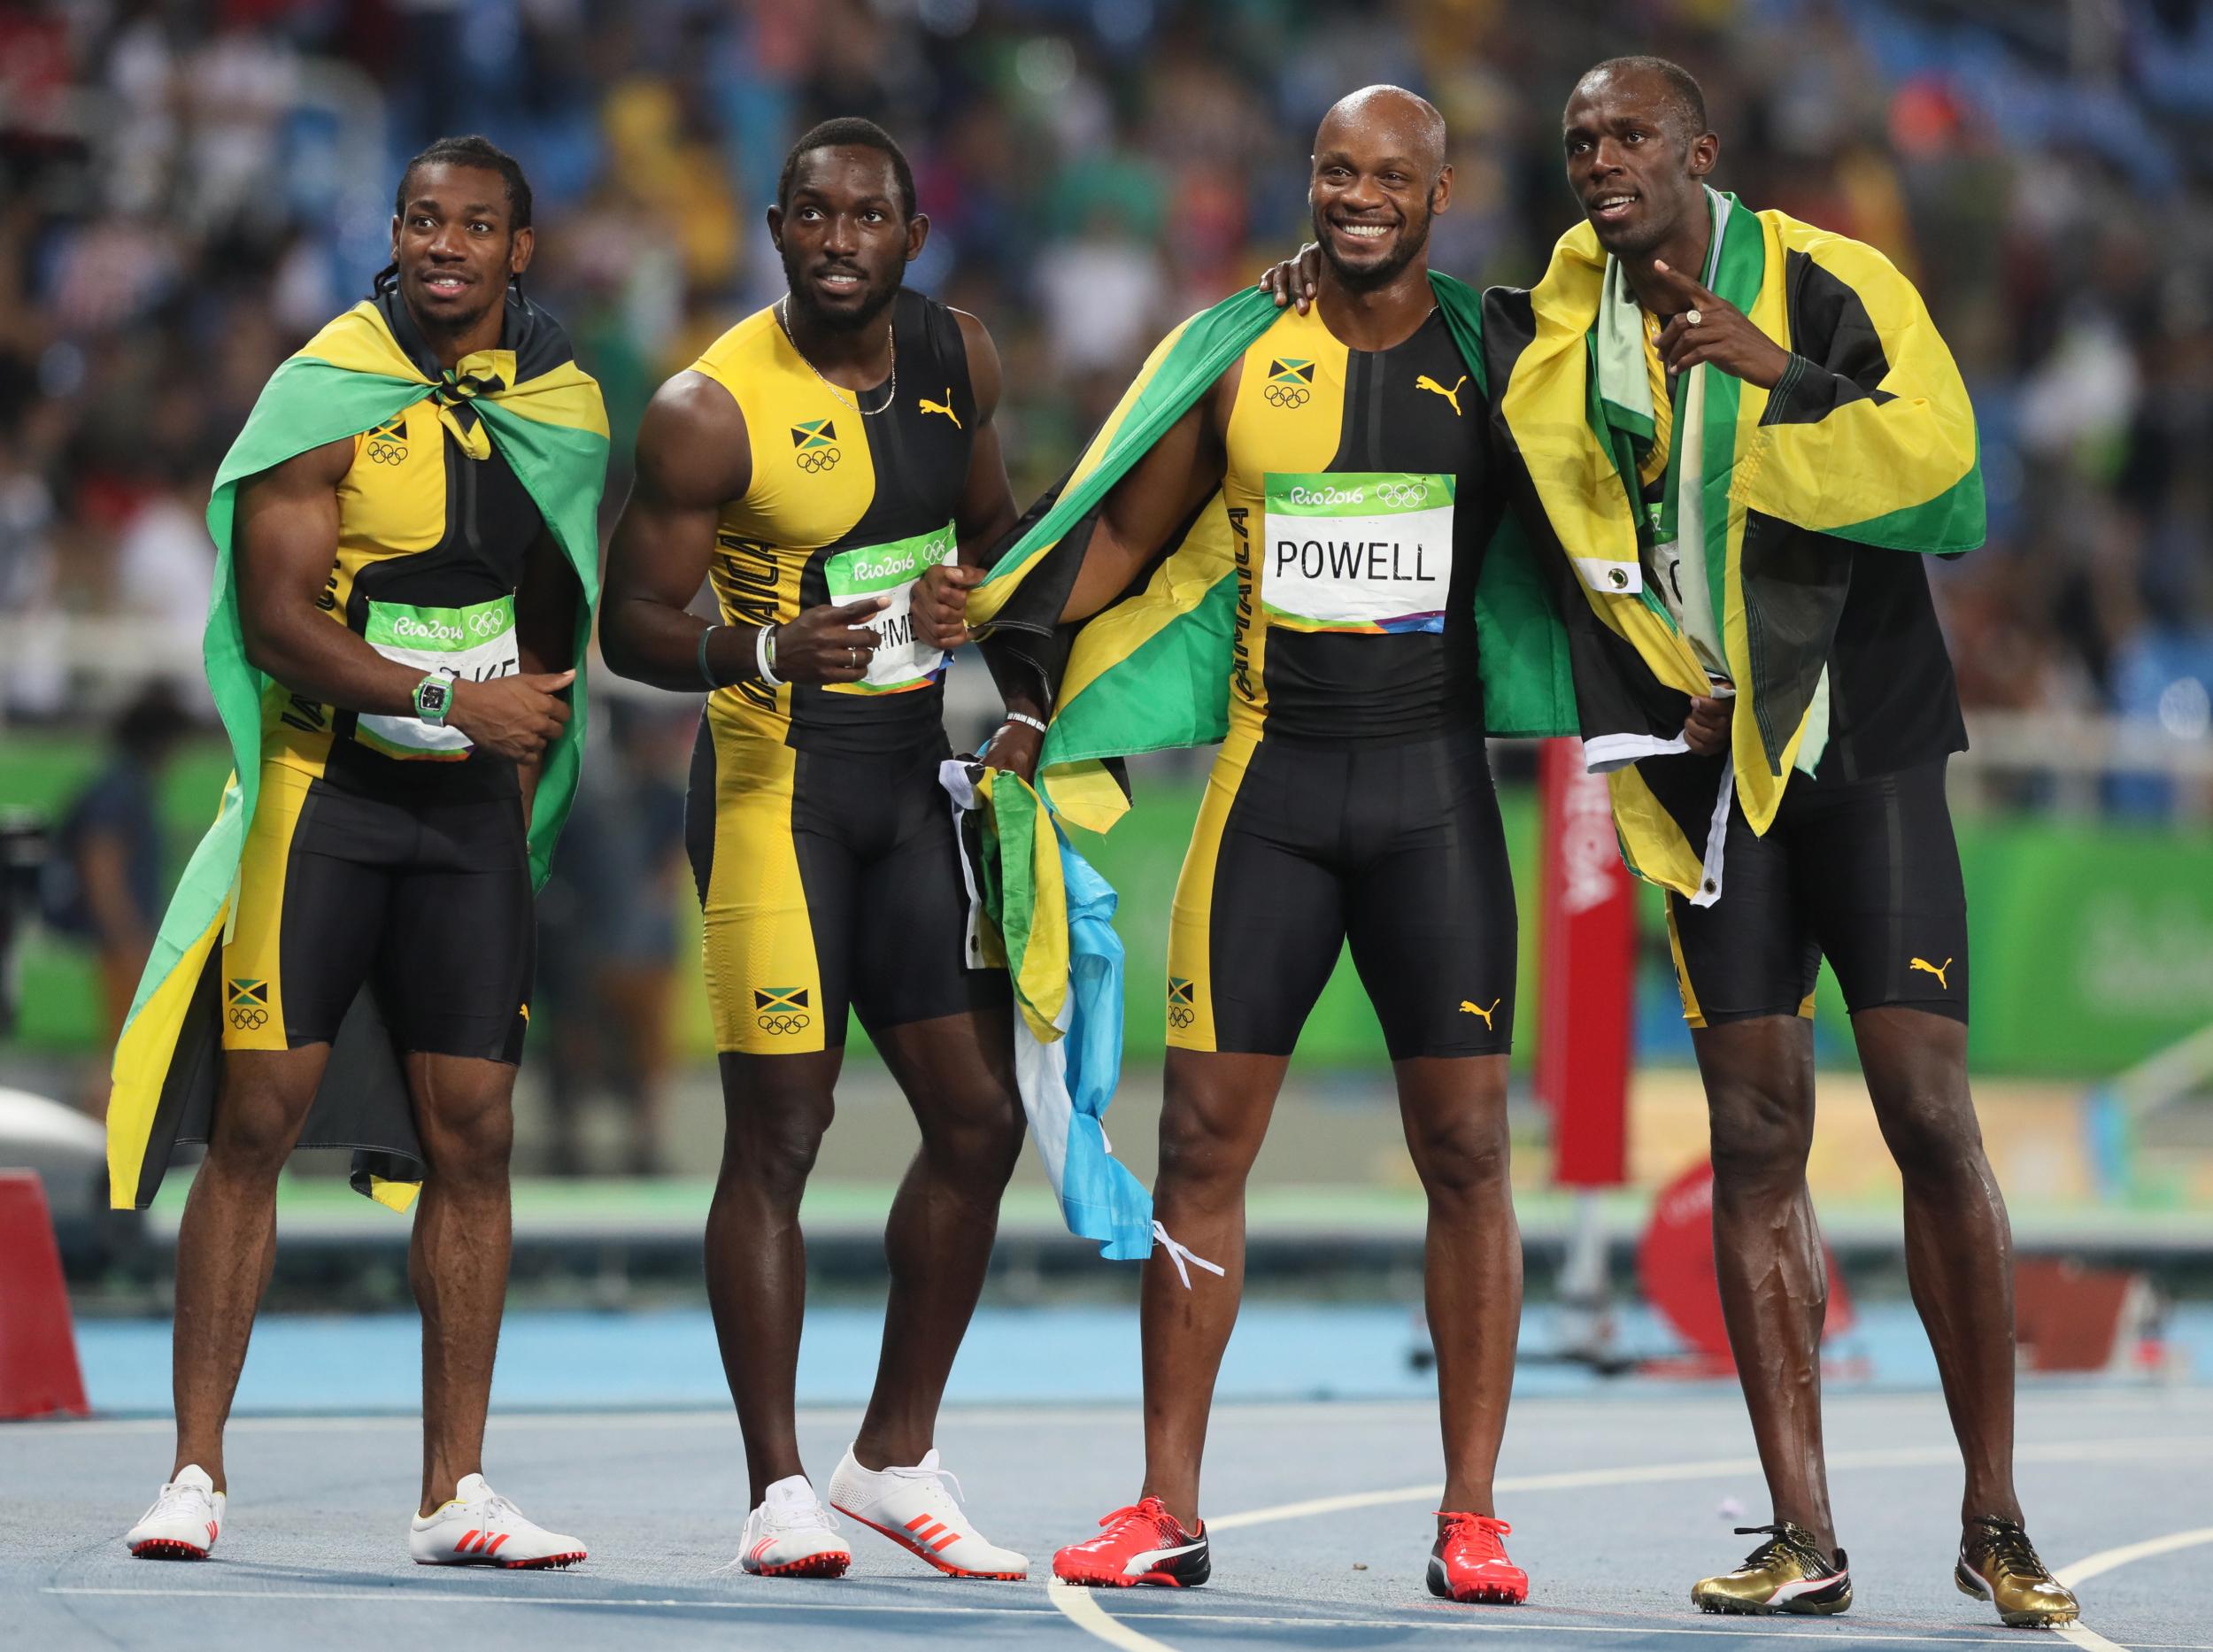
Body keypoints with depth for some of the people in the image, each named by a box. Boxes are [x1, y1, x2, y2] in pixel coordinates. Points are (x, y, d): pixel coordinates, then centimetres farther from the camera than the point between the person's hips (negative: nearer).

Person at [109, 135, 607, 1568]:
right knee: (256, 1117, -6)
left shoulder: (568, 411, 9)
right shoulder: (328, 397, -7)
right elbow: (274, 618, -15)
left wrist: (524, 757, 14)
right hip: (322, 789, -4)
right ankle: (197, 1472, -2)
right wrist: (448, 697, -21)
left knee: (472, 1134, 2)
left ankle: (457, 1491, 7)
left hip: (474, 807, 4)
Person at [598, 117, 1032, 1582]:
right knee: (778, 1131, -7)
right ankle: (780, 1489, -2)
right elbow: (631, 626, -12)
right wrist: (766, 652, -30)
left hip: (917, 773, 6)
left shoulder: (957, 360, 5)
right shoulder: (712, 409, -13)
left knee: (980, 1119, 5)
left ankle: (896, 1461, 17)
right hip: (777, 782, -6)